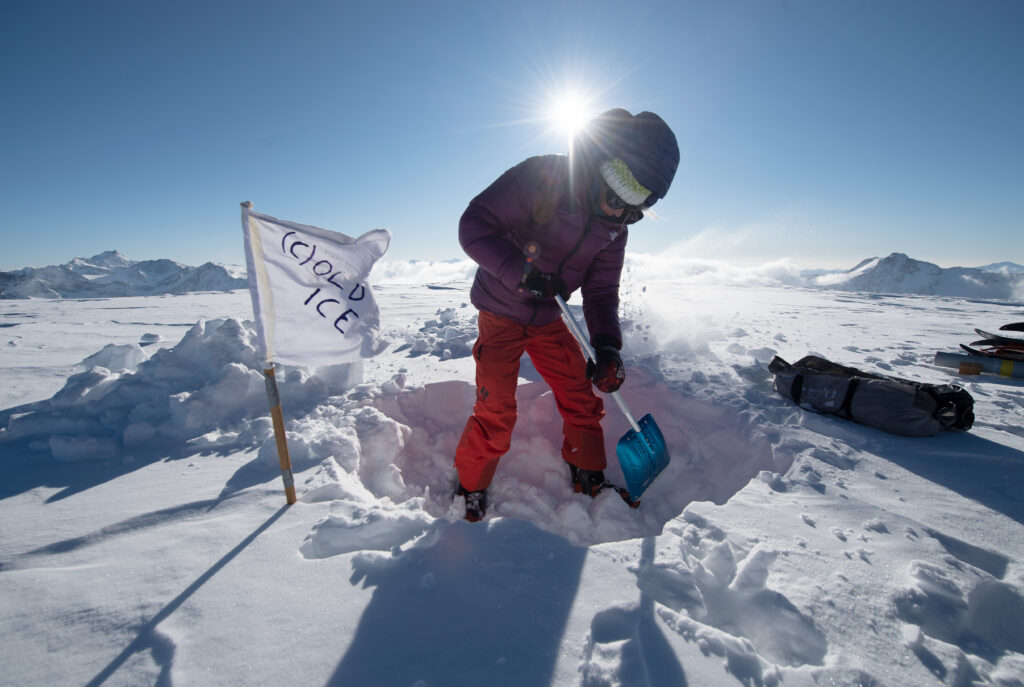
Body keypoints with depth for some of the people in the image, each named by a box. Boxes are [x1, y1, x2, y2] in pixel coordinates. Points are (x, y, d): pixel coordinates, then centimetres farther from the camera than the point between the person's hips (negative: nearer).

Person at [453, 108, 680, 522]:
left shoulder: (614, 228, -3)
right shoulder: (541, 178, -22)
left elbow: (601, 291, -1)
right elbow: (474, 226, -23)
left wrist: (607, 347, -16)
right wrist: (523, 272, -33)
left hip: (549, 320, 6)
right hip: (501, 313, -5)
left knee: (582, 400, 5)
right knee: (495, 414, -7)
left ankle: (588, 479, 27)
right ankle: (470, 489, 18)